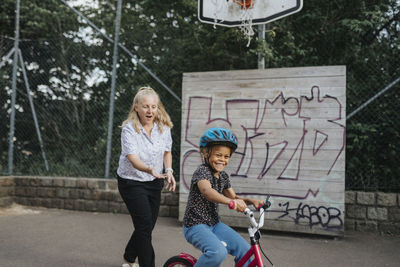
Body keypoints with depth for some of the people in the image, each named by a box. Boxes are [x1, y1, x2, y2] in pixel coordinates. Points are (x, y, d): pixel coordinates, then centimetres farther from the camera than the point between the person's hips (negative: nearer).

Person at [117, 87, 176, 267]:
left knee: (148, 225, 15)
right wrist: (150, 169, -50)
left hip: (154, 182, 5)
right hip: (132, 182, -5)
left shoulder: (164, 127, -6)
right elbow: (132, 157, -32)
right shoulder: (129, 129, -20)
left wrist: (169, 170, -9)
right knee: (145, 225, -13)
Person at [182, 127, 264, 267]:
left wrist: (251, 201, -7)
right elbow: (206, 191, -38)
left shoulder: (223, 176, 8)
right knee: (218, 252, -31)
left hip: (214, 224, 8)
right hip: (195, 225, -8)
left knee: (244, 249, -3)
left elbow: (233, 196, 14)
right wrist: (231, 202, -55)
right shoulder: (202, 171, -18)